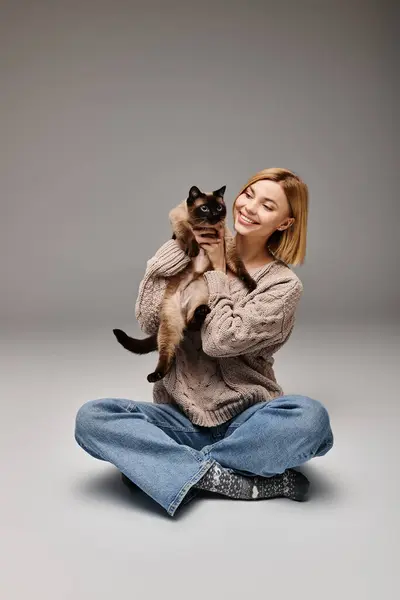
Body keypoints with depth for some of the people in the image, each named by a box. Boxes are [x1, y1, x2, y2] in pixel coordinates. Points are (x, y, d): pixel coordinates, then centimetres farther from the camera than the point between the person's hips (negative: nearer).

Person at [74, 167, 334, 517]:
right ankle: (236, 481, -24)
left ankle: (149, 465, -21)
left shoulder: (284, 285, -4)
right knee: (91, 417, -22)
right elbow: (149, 321, -10)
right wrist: (180, 247, -12)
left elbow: (221, 340, -17)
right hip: (181, 419, 2)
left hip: (244, 421, -1)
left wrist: (217, 271, -9)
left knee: (310, 417, -33)